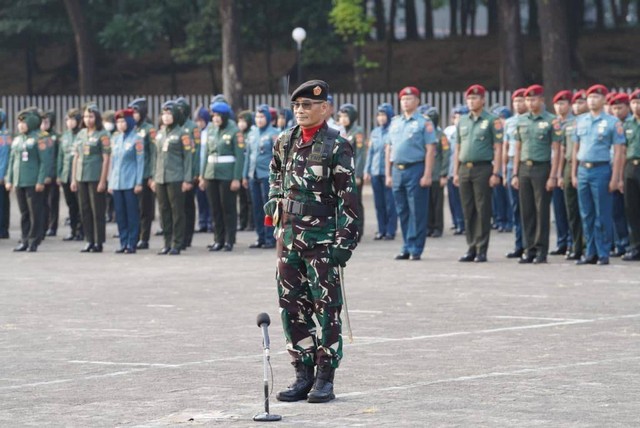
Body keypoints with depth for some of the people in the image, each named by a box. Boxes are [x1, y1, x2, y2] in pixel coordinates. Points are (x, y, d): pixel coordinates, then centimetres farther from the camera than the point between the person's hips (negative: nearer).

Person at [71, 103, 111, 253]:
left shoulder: (103, 135, -4)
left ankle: (98, 242, 2)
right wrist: (73, 179, 11)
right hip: (81, 178, 6)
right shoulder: (81, 134, 13)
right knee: (85, 211, 7)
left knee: (97, 211, -3)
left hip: (96, 177, -6)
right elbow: (76, 157, 16)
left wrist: (103, 180, -13)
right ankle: (89, 241, 13)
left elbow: (106, 159, -8)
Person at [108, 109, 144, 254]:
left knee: (132, 213, -2)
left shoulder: (137, 139, -3)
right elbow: (113, 160, 16)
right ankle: (123, 243, 10)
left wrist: (139, 182, -10)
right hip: (117, 182, 6)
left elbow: (140, 161, -5)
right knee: (120, 213, 5)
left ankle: (132, 244, 1)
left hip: (130, 182, -6)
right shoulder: (116, 139, 13)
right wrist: (110, 182, 12)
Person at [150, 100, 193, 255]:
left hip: (176, 178, -6)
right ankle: (167, 243, 13)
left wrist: (188, 179, -11)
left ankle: (177, 244, 1)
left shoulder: (181, 134, -3)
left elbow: (188, 157, -6)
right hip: (160, 178, 6)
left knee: (177, 211, -3)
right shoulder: (159, 134, 14)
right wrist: (154, 178, 15)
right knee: (164, 211, 7)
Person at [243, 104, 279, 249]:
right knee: (257, 208, 9)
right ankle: (261, 238, 16)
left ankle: (270, 238, 1)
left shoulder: (273, 133, -5)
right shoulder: (252, 133, 13)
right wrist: (245, 175, 18)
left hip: (267, 175, -6)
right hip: (254, 175, 6)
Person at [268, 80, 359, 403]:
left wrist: (345, 240, -16)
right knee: (292, 305, 7)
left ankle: (325, 378, 4)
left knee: (326, 307, -1)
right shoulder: (285, 141, 9)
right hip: (288, 233, 6)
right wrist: (273, 198, 15)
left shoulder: (336, 146, -9)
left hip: (323, 237, -6)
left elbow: (348, 196, -11)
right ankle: (304, 374, 15)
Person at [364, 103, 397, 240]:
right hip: (375, 172, 5)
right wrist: (367, 170, 13)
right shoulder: (375, 132, 13)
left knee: (390, 203, -3)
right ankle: (381, 230, 14)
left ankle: (390, 231, 2)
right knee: (379, 203, 8)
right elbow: (370, 152, 16)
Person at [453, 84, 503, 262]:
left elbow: (498, 148, -6)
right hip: (464, 169, 5)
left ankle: (482, 250, -1)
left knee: (482, 210, -4)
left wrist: (495, 173, -12)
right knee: (468, 211, 6)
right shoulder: (462, 121, 14)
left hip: (482, 169, -5)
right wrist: (456, 172, 11)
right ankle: (471, 248, 12)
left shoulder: (492, 121, -2)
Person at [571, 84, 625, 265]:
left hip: (601, 169, -5)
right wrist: (573, 174, 11)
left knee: (602, 215, -2)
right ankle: (590, 253, 15)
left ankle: (603, 254, 4)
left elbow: (618, 152, -5)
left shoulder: (612, 122, -3)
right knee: (586, 215, 8)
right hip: (583, 170, 5)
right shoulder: (581, 121, 12)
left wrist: (615, 178, -10)